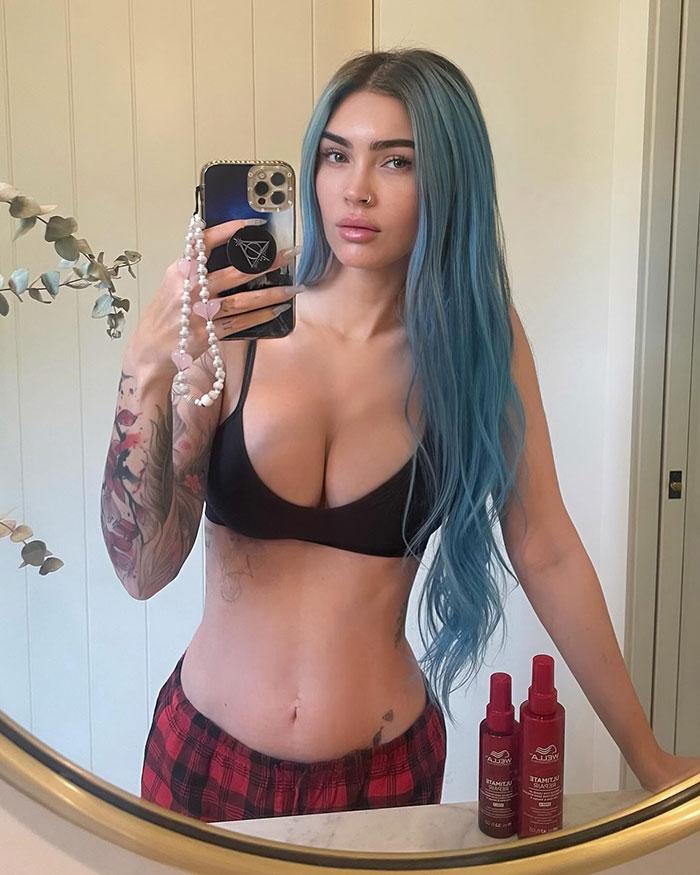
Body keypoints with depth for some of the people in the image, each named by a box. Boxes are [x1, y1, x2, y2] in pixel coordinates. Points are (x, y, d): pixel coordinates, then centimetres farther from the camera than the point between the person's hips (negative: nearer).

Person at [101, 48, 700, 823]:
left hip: (385, 767, 0)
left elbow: (545, 553, -4)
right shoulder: (235, 327, -12)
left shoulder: (481, 337, -10)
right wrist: (145, 372, -30)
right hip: (206, 753, 1)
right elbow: (144, 570, -15)